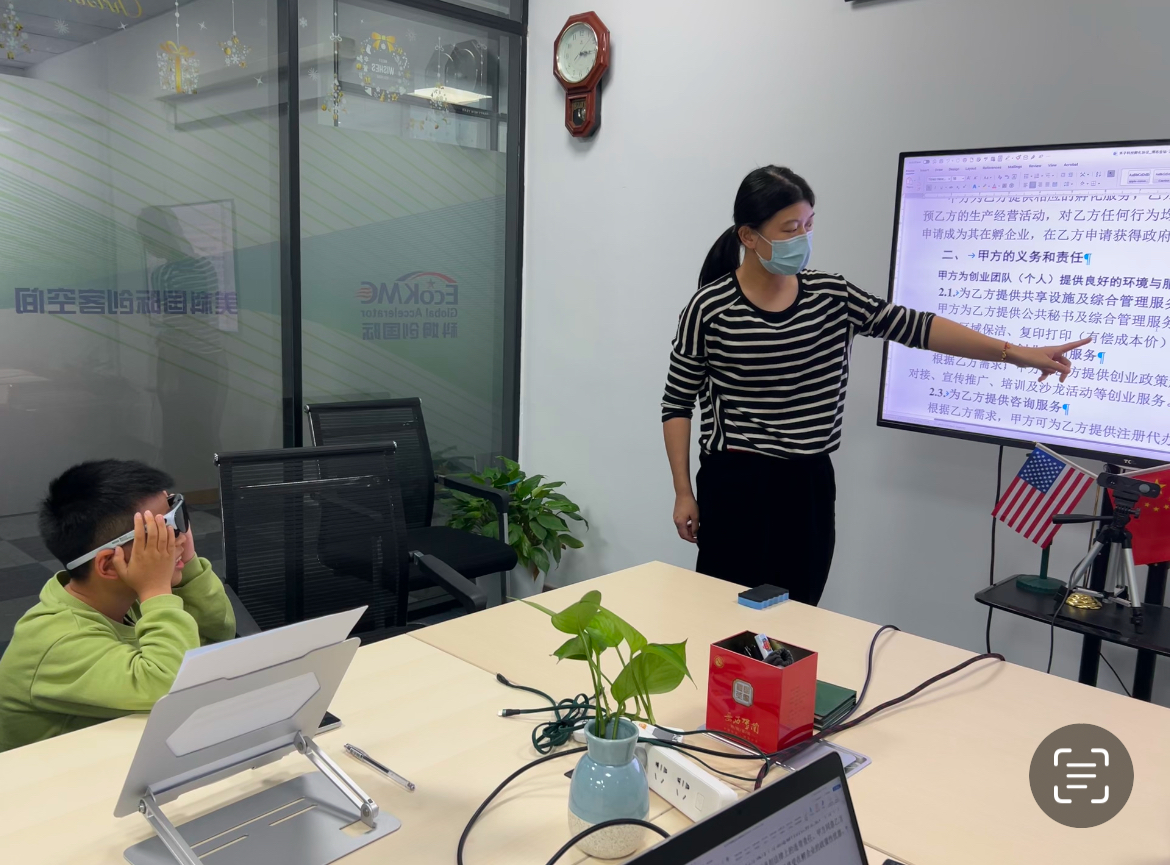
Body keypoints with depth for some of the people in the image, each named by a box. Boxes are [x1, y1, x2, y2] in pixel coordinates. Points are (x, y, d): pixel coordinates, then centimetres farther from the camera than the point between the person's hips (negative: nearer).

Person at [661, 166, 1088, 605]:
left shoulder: (831, 295, 3)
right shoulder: (711, 308, -8)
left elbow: (913, 326, -2)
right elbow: (678, 404, -2)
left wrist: (1015, 352, -9)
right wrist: (683, 492, -4)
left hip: (810, 485, 4)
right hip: (736, 486, -4)